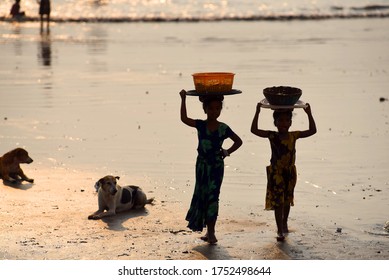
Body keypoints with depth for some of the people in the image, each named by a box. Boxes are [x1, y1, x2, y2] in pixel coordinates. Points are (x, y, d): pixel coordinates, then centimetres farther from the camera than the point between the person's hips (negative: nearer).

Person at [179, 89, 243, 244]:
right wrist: (183, 100, -17)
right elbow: (184, 119, -13)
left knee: (212, 197, -5)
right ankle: (209, 231, 17)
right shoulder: (200, 125, -1)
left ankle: (211, 232, -1)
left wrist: (227, 152, -1)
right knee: (201, 196, 6)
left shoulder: (223, 128, -3)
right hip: (202, 165, 2)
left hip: (216, 166, -2)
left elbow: (238, 141, 9)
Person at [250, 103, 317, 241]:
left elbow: (312, 131, 0)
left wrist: (309, 114, -7)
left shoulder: (294, 135, -2)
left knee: (287, 200, 18)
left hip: (290, 172, 4)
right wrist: (257, 113, -23)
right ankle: (280, 230, 1)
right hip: (276, 172, -3)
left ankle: (284, 223, 41)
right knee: (278, 202, -4)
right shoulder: (272, 136, -10)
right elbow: (254, 130, -18)